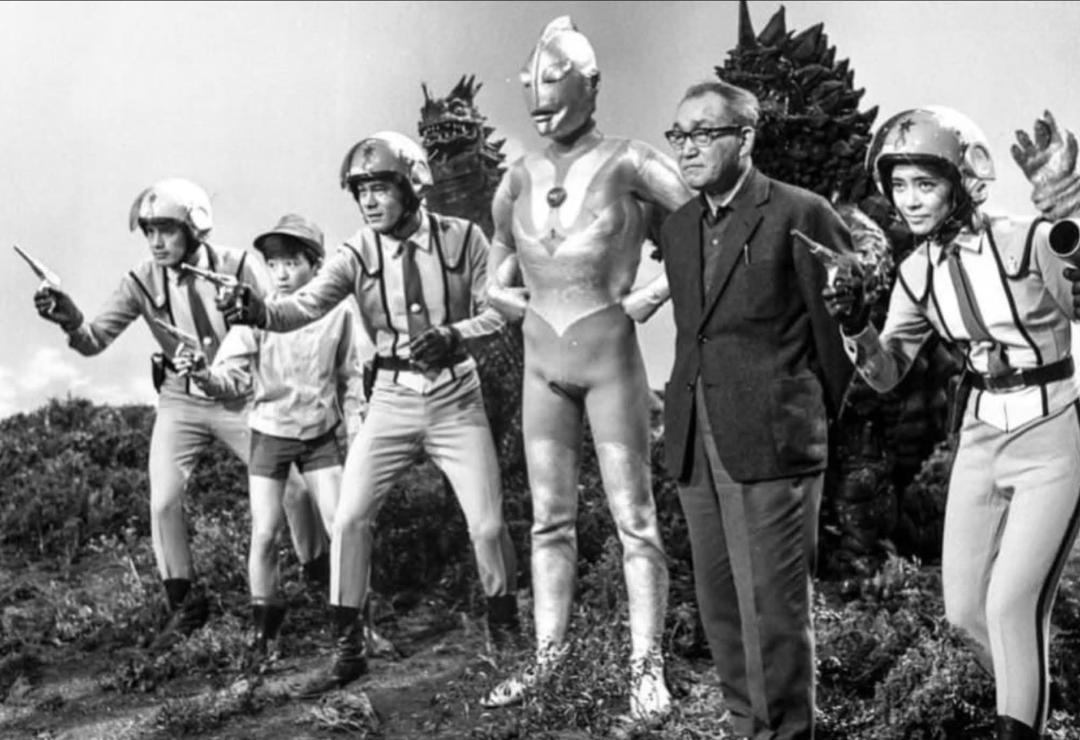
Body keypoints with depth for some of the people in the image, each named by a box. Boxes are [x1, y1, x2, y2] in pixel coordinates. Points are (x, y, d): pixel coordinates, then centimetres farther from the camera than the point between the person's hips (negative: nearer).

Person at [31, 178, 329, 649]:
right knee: (164, 500, -11)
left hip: (241, 399, -1)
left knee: (292, 488, -1)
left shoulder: (238, 267, -16)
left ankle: (319, 573, 26)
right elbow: (94, 341, -15)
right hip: (180, 403, 1)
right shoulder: (142, 283, -12)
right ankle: (185, 604, 9)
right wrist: (72, 322, -35)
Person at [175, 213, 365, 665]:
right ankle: (263, 634, 12)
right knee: (264, 533, -3)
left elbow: (350, 377, 6)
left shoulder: (339, 312, -7)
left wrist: (355, 426, 0)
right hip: (269, 432, -1)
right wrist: (204, 375, -36)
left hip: (321, 433, 1)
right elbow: (234, 376, -16)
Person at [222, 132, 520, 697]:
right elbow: (306, 304, -20)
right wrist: (260, 313, -40)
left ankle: (505, 630, 23)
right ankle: (347, 649, 6)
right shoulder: (358, 254, -7)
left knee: (487, 523, -2)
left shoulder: (462, 239, -7)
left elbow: (496, 312, -2)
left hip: (456, 398, -1)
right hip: (392, 399, 1)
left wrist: (453, 335, -21)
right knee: (349, 518, -7)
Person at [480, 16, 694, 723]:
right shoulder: (519, 180, 4)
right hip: (543, 364, 5)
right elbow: (499, 278, 18)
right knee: (550, 518, 11)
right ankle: (549, 653, 21)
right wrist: (530, 307, 1)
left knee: (634, 518, 0)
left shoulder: (629, 164, -10)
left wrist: (650, 296, -12)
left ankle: (647, 665, 7)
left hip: (611, 359, -5)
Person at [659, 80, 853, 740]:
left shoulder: (801, 215, -7)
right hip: (696, 446, 7)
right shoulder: (678, 227, 14)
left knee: (773, 609, -4)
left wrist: (817, 416, 8)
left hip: (772, 443, -7)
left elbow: (840, 326, -1)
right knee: (721, 607, 12)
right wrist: (694, 407, 12)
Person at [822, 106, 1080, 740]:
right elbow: (888, 374, 6)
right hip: (981, 441, 6)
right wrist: (856, 328, -16)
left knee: (1012, 604, -14)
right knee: (965, 610, 8)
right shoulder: (919, 273, 2)